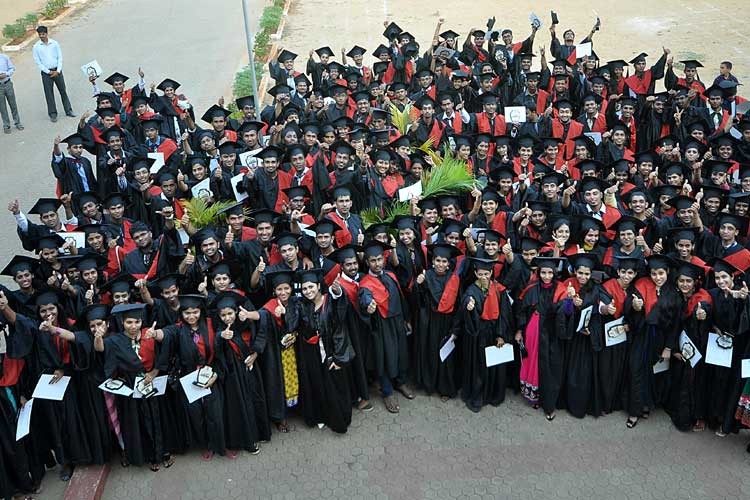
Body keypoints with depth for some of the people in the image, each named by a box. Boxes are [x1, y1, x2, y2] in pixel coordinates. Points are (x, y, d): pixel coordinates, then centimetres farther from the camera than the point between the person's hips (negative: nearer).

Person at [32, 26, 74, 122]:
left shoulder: (54, 43, -1)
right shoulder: (36, 47, -3)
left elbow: (60, 57, 1)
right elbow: (37, 62, -2)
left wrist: (58, 71, -7)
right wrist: (48, 72, -9)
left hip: (57, 71, 1)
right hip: (46, 72, -1)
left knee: (63, 91, 7)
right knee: (49, 94, 4)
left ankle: (68, 110, 18)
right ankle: (52, 114, 11)